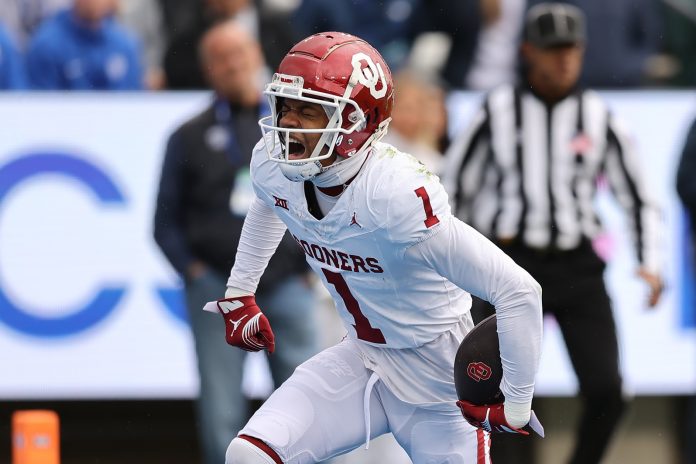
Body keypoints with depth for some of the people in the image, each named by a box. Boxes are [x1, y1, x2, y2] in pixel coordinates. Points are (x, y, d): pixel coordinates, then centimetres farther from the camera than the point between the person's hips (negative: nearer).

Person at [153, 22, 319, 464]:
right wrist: (192, 270, -4)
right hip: (217, 288, -1)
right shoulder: (190, 138, 9)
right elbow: (166, 221, 9)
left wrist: (312, 263, 3)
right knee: (222, 415, -4)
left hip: (287, 285, 1)